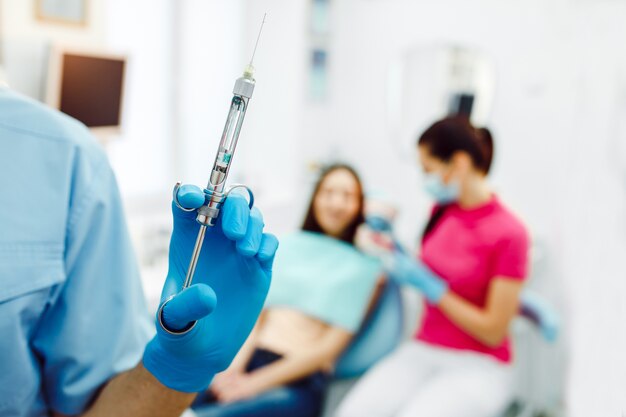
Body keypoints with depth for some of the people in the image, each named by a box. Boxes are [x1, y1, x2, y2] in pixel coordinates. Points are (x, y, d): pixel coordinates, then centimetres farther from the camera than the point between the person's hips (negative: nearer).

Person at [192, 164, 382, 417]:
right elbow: (257, 315, 10)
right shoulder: (289, 245, 18)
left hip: (298, 383, -4)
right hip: (248, 360, 4)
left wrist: (255, 382, -10)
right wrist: (233, 367, -8)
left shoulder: (365, 268, 7)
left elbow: (329, 347, -3)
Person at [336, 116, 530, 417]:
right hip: (422, 351, 5)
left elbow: (494, 331, -13)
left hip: (477, 367, -5)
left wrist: (428, 284, -15)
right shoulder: (443, 210, 5)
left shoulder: (508, 233, -14)